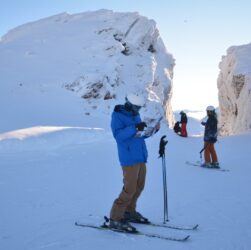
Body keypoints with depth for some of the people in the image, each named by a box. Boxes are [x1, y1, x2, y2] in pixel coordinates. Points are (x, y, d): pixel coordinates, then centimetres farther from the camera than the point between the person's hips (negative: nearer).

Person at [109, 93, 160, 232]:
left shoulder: (135, 115, 15)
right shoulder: (117, 116, -9)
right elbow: (118, 135, -22)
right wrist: (134, 128, -31)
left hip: (140, 157, 9)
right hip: (129, 158, -8)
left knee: (139, 186, 14)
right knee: (130, 189, -9)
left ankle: (129, 211, 30)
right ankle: (115, 219, 0)